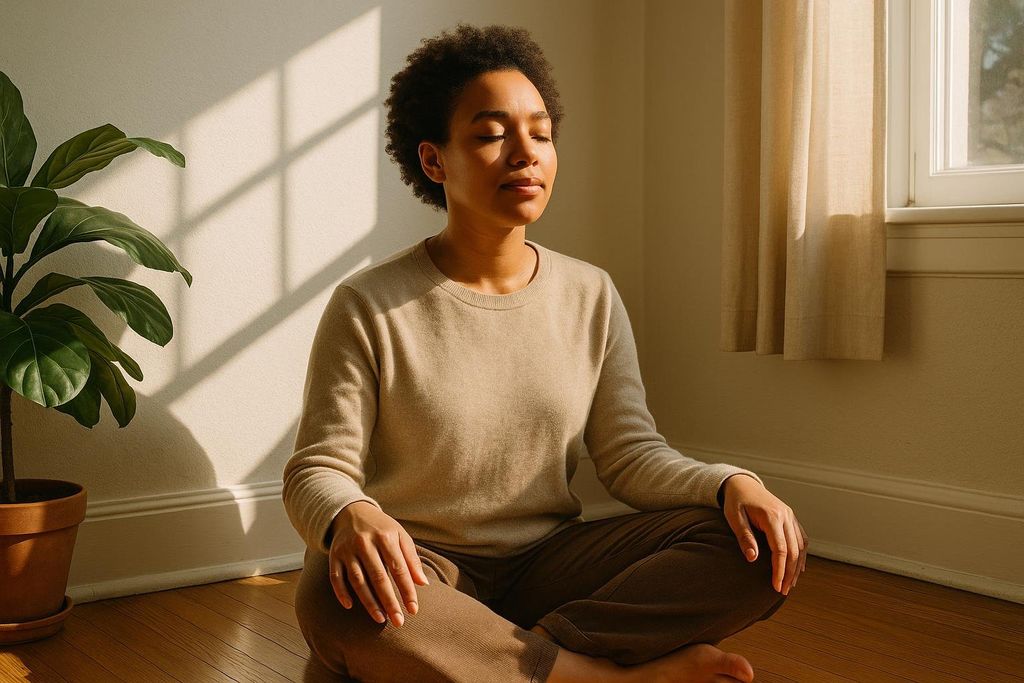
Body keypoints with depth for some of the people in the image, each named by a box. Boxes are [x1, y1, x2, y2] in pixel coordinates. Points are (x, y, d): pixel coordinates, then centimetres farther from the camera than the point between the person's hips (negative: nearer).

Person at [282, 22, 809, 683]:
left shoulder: (591, 295, 5)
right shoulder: (369, 306, -6)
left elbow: (630, 453, 4)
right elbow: (317, 470, -7)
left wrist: (731, 482, -16)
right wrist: (350, 517, -32)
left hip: (550, 561, 4)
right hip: (420, 571, -3)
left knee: (761, 544, -16)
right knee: (337, 598, -39)